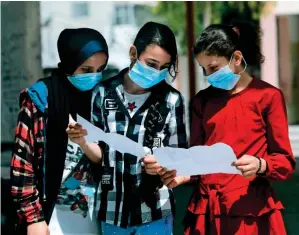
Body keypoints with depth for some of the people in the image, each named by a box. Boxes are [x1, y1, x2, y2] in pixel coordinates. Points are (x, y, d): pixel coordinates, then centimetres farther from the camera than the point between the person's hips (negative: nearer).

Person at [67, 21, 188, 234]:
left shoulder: (172, 100, -4)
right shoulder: (105, 93, 0)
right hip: (112, 210, 2)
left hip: (154, 211, -2)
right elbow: (99, 155, 6)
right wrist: (82, 141, -14)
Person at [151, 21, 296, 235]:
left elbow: (286, 162, -4)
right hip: (206, 209, 4)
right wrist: (184, 174, -7)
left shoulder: (268, 96, -3)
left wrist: (260, 165, -23)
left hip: (250, 210, -4)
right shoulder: (202, 100, 11)